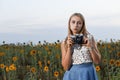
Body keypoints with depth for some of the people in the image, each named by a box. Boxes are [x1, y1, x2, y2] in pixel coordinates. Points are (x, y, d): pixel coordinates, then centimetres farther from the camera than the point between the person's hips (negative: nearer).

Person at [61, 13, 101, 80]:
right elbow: (66, 67, -5)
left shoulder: (89, 38, 1)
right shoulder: (65, 42, 2)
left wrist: (90, 46, -13)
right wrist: (69, 48, -12)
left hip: (88, 74, 0)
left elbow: (97, 61, 1)